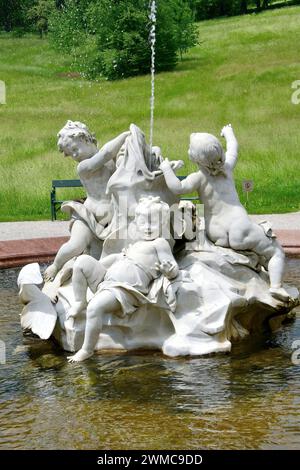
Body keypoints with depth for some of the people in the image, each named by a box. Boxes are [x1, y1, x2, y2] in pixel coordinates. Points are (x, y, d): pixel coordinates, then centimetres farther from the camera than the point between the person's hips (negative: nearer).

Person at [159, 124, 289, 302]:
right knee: (276, 253, 8)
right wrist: (229, 133, 44)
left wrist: (166, 168, -5)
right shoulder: (227, 167, 2)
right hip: (240, 230, -2)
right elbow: (233, 147, 23)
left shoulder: (200, 177, -5)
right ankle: (276, 285, -15)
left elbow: (177, 187, -21)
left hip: (217, 236, 2)